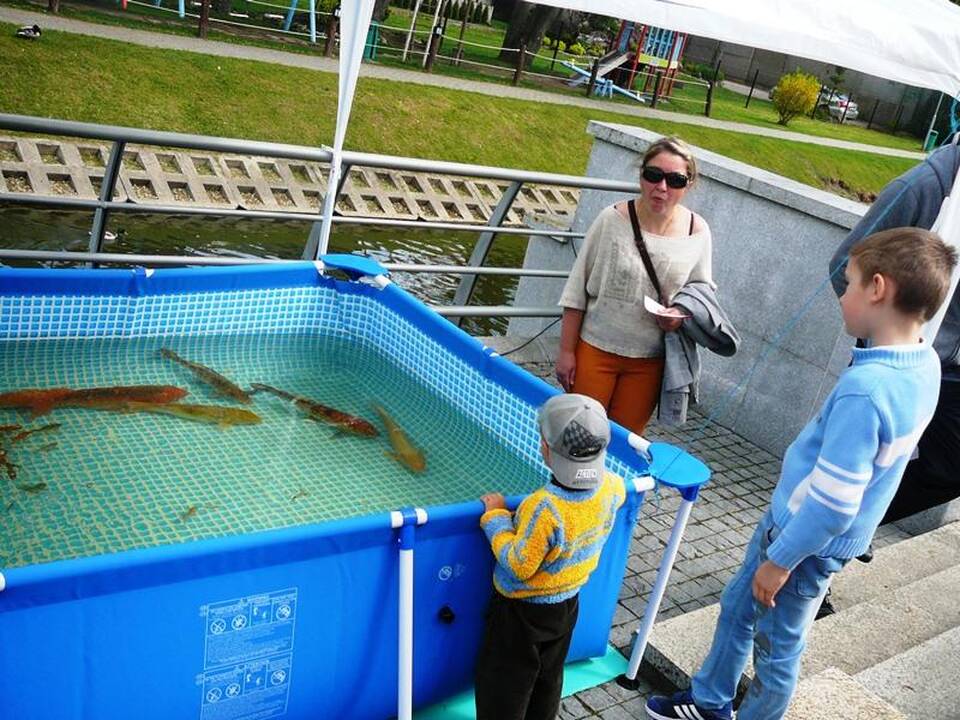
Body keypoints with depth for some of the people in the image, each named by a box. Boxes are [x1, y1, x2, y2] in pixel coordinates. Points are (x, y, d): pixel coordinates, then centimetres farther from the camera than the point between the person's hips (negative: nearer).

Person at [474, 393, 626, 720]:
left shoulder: (544, 509, -38)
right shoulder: (610, 488, -17)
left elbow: (519, 565, -28)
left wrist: (495, 516, -21)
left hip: (523, 611, -7)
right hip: (569, 604, 7)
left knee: (502, 685, 13)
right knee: (549, 678, 27)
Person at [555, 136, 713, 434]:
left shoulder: (697, 232, -5)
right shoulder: (613, 219, -13)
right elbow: (577, 289, -6)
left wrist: (682, 316, -14)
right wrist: (566, 350, -5)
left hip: (649, 361, 2)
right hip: (596, 349, -2)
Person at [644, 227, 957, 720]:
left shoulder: (865, 389, -33)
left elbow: (832, 503, -29)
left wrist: (780, 560, -15)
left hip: (807, 538, -9)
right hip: (791, 516, 9)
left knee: (776, 650, 14)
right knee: (736, 607, 26)